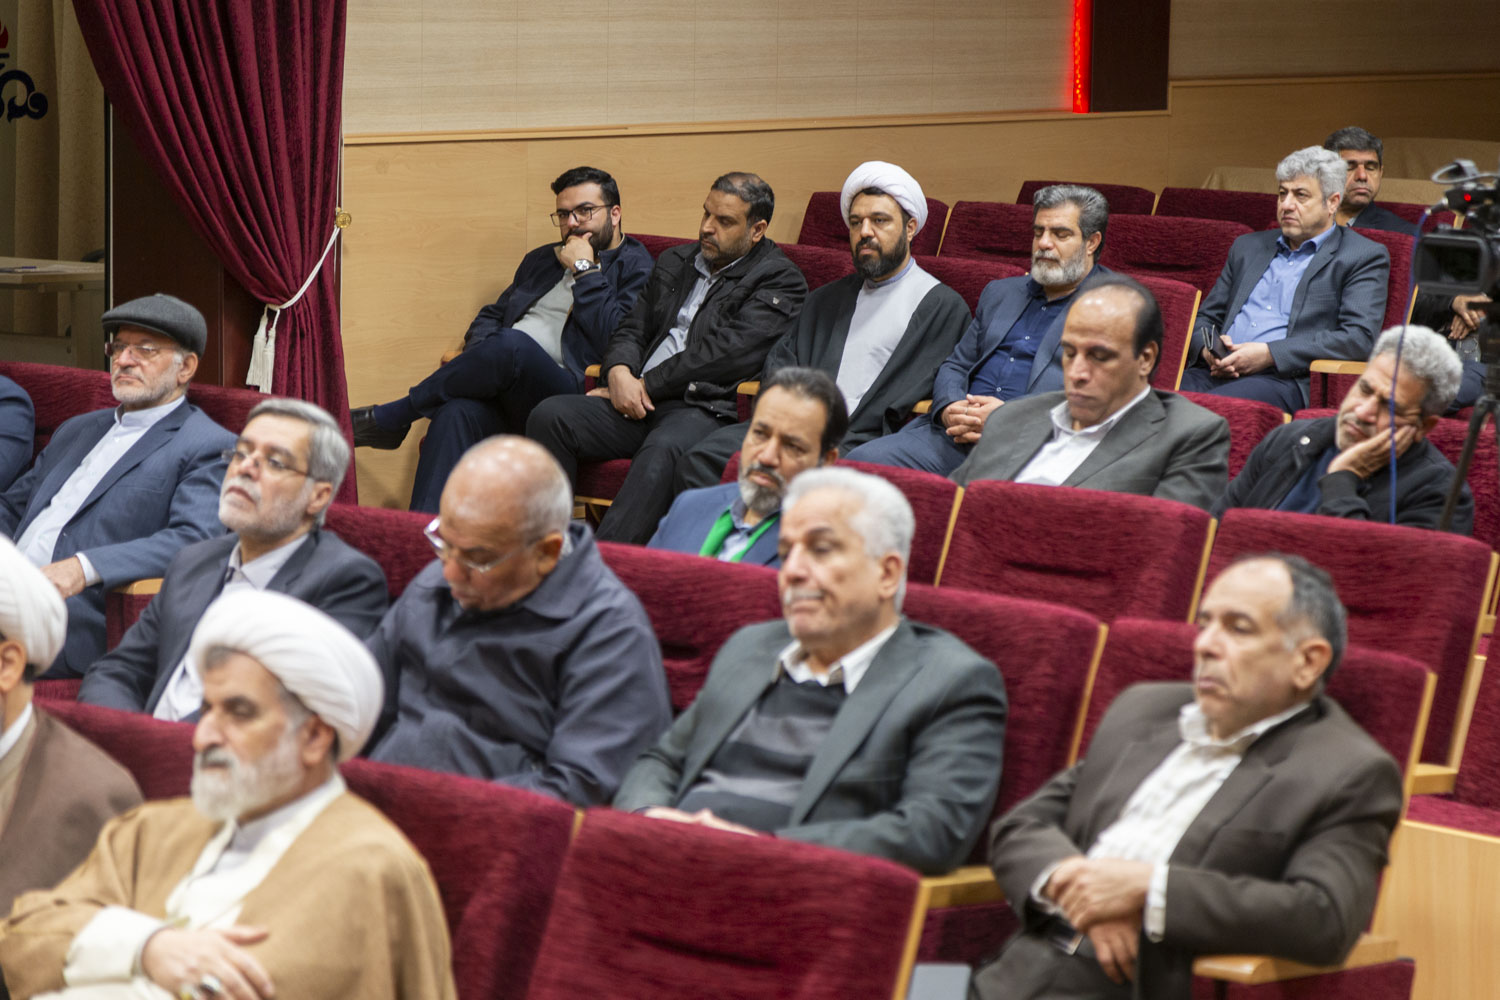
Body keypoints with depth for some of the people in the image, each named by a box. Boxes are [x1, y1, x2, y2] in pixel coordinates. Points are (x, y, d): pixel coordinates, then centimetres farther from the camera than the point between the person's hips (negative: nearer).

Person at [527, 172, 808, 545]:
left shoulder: (780, 283, 3)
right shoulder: (675, 263, 26)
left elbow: (724, 352, -8)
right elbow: (633, 329, 22)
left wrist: (646, 385, -8)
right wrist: (619, 372, -3)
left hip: (705, 410, -7)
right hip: (637, 403, 7)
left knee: (662, 451, -40)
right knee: (550, 416, -19)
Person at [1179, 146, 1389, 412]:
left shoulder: (1364, 258, 9)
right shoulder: (1248, 247, 27)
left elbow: (1359, 337, -6)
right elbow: (1206, 317, 29)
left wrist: (1270, 354, -14)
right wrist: (1209, 349, 1)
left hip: (1286, 380, -5)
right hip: (1217, 371, 5)